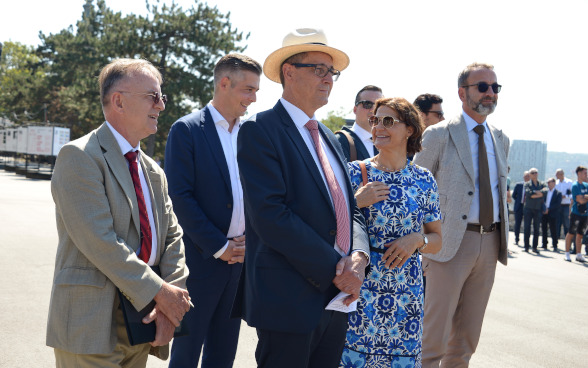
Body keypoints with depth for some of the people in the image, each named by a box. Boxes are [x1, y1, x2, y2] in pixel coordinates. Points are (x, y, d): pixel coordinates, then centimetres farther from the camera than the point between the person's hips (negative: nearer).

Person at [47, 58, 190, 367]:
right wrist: (159, 292, -16)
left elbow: (172, 237, 8)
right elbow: (99, 240, -19)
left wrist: (169, 308, -7)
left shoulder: (153, 171, 14)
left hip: (142, 322, 7)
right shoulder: (79, 156, -11)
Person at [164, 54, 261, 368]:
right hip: (201, 259, -5)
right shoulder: (187, 129, -7)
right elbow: (179, 197, -13)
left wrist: (249, 238, -3)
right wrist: (219, 246, -14)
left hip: (238, 258, 6)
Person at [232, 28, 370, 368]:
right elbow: (270, 216, -20)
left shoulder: (329, 138, 16)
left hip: (338, 299, 8)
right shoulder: (260, 130, -9)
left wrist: (359, 257, -7)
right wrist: (335, 268, -18)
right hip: (289, 300, -7)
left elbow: (351, 210, 13)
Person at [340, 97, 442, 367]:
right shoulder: (356, 173, -2)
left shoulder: (423, 180, 4)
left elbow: (437, 240, 9)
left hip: (407, 292, 2)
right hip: (360, 288, -2)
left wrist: (417, 239, -10)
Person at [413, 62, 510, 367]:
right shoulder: (439, 135, -5)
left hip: (490, 244, 6)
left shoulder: (501, 140, 13)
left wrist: (501, 238, 17)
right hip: (451, 242, -6)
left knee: (467, 339, 13)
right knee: (434, 337, -3)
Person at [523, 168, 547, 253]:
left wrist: (534, 194, -16)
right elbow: (528, 193, -13)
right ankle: (526, 246, 3)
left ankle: (535, 247, 10)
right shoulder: (527, 184, 5)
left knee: (536, 229, 4)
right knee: (527, 228, -3)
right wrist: (539, 193, -10)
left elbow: (545, 191, -9)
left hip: (538, 209, 2)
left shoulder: (542, 184, 11)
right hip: (528, 209, -2)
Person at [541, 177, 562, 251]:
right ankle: (544, 245, 13)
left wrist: (549, 209, -15)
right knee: (544, 229, 5)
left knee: (553, 230, -5)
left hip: (552, 214, -4)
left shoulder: (558, 193, 1)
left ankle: (555, 246, 1)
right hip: (544, 213, 4)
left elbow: (558, 204, -8)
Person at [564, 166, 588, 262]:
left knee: (580, 235, 11)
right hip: (576, 213, -6)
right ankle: (567, 254, 7)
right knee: (571, 233, -1)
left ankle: (579, 255, 16)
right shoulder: (575, 185, -9)